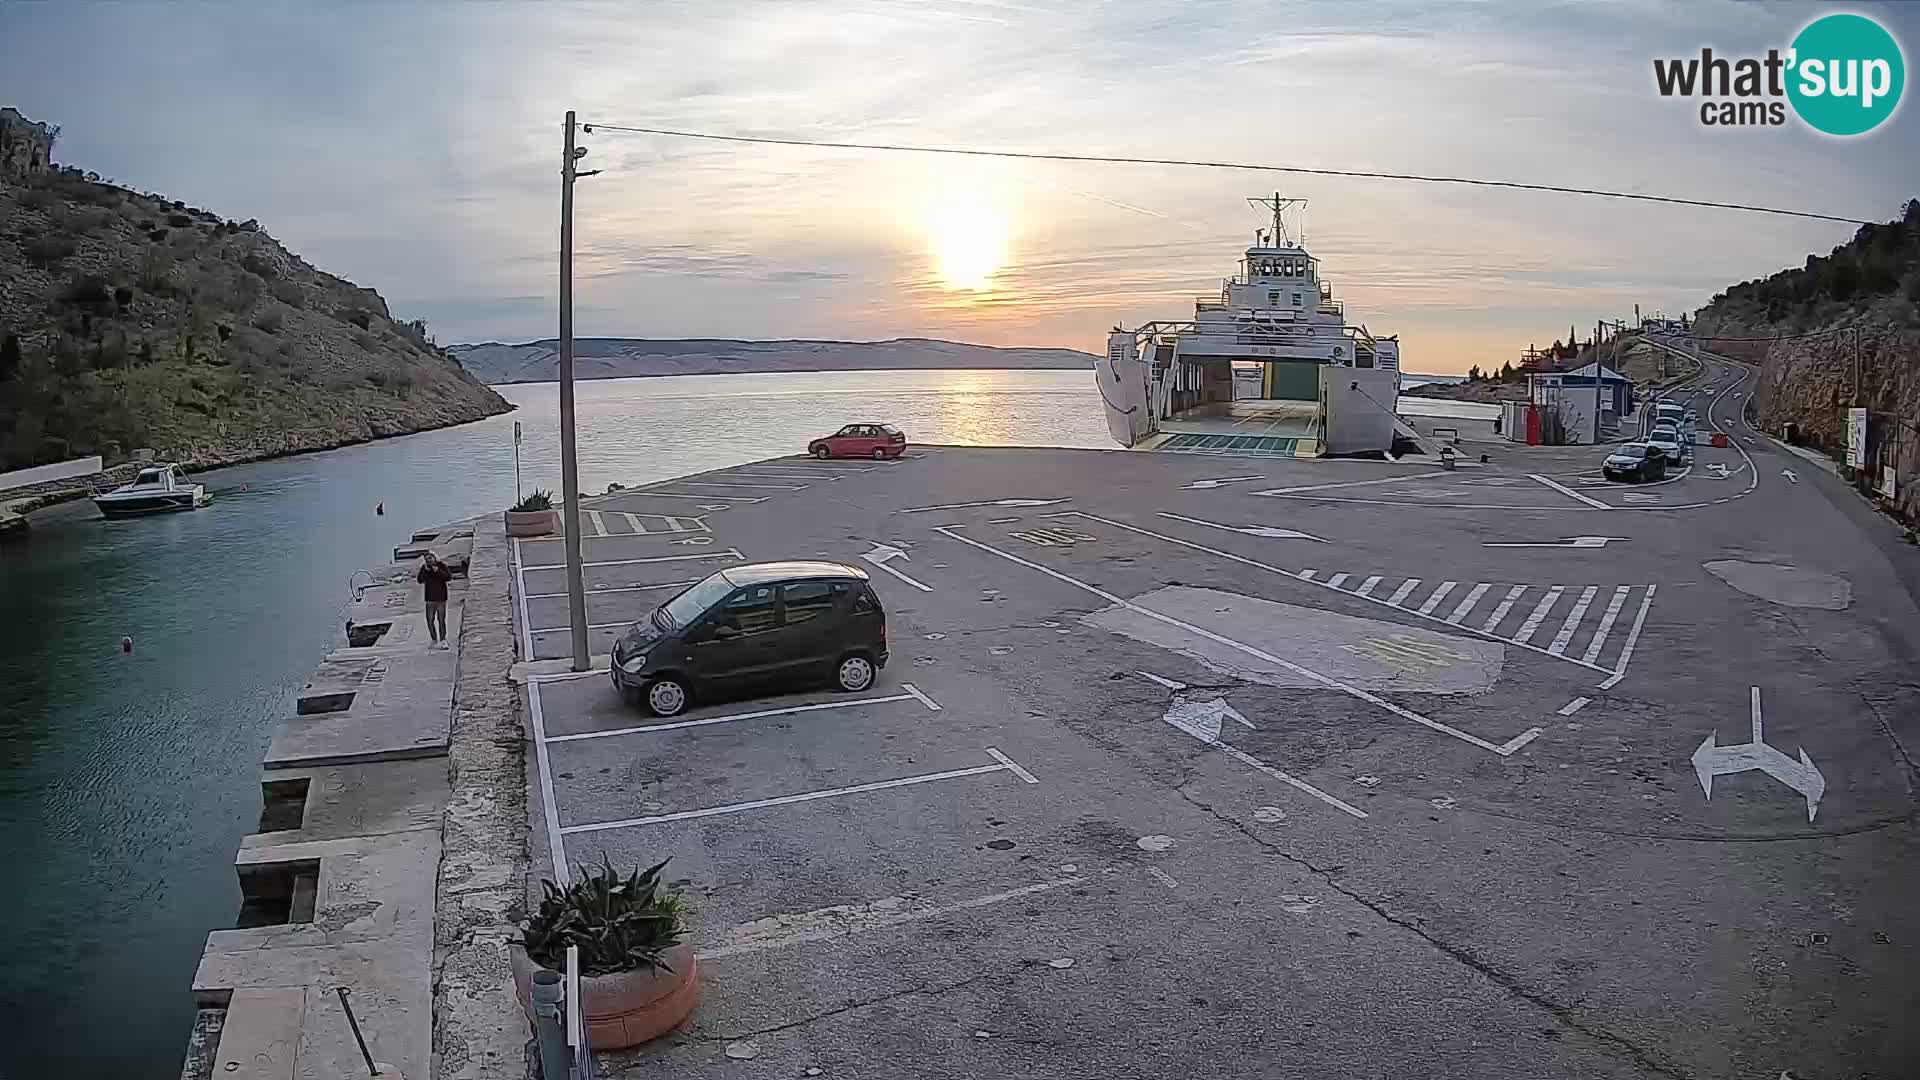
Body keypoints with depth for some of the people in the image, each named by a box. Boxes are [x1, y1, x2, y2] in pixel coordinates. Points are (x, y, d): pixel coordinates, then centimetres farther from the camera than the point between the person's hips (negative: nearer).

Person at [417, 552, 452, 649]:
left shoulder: (442, 566, 0)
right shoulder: (424, 567, 6)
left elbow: (449, 577, -9)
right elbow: (419, 580, -2)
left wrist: (438, 571, -18)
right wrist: (425, 570, -14)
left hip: (441, 598, -3)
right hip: (430, 599, 3)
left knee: (441, 620, -5)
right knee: (430, 620, 4)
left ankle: (442, 640, -2)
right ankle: (434, 640, 15)